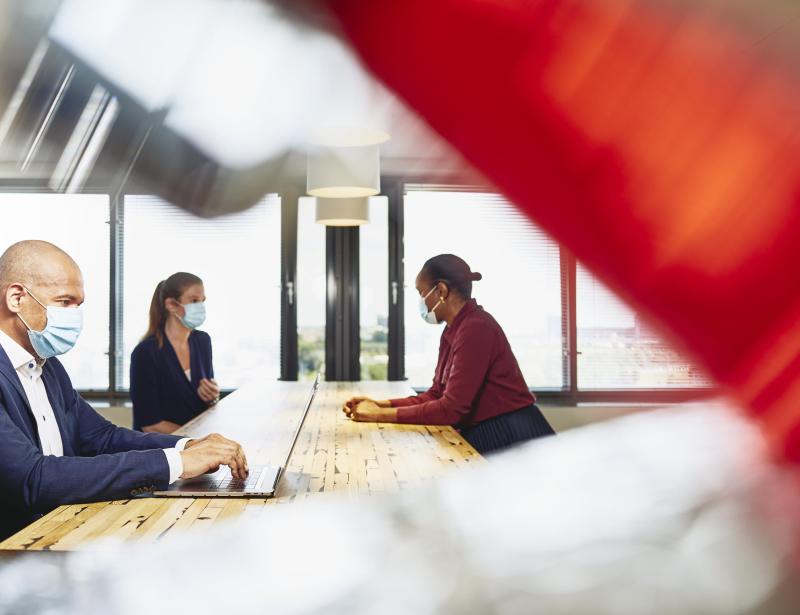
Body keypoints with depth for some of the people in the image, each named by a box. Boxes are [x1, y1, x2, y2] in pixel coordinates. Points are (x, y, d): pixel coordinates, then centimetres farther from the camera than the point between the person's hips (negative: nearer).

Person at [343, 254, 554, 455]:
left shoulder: (475, 328, -20)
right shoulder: (452, 331, 9)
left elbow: (451, 408, -22)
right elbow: (436, 394, 11)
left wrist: (381, 415, -16)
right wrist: (380, 404, 1)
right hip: (482, 437, 8)